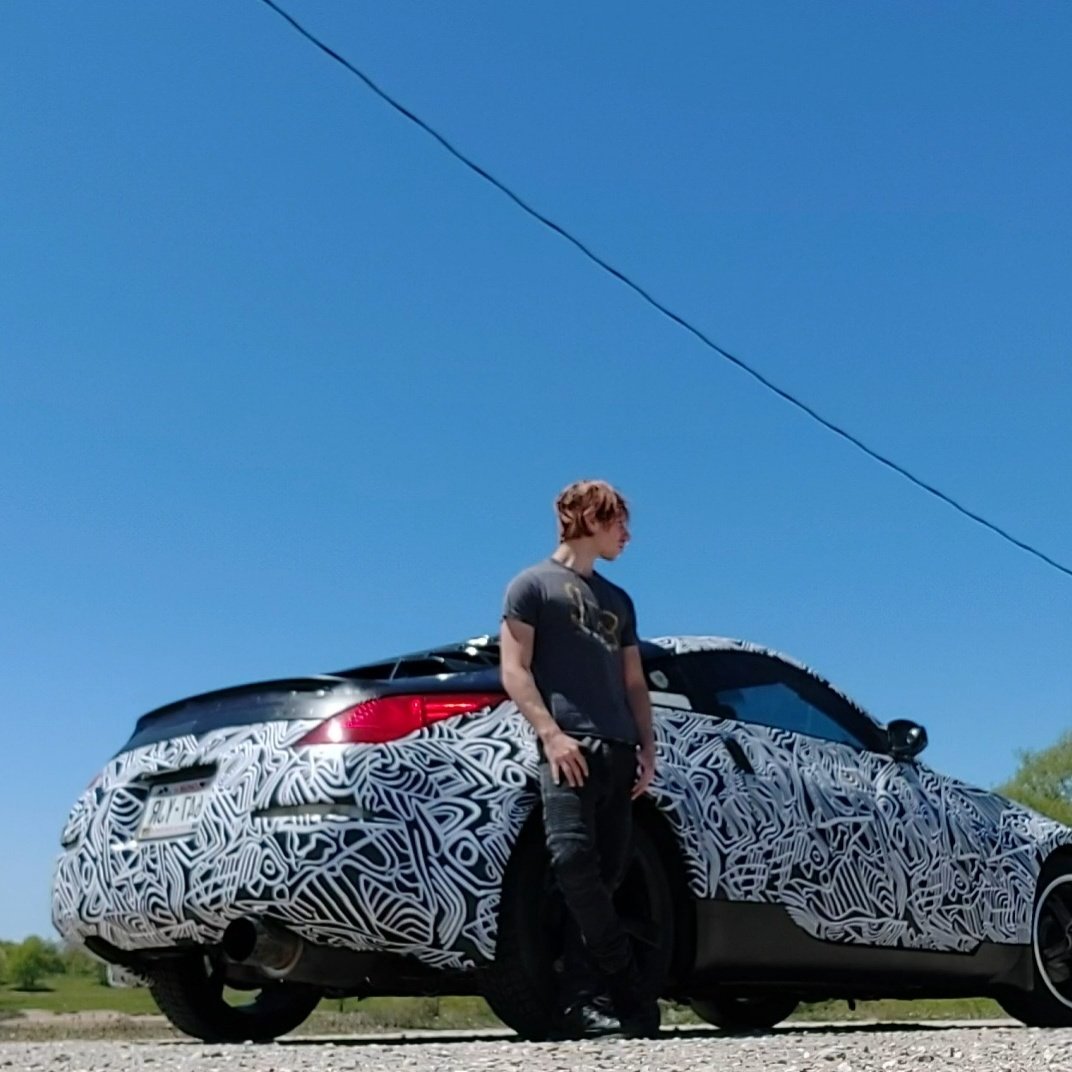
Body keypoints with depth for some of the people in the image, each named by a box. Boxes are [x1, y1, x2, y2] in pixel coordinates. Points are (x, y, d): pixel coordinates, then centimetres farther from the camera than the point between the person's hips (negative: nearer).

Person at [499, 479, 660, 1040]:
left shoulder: (618, 600, 27)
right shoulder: (533, 584, 9)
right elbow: (514, 669, -1)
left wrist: (646, 747, 11)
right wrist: (550, 733, -14)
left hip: (618, 752, 6)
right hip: (569, 747, -6)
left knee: (604, 878, 0)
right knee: (574, 862, -20)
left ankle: (584, 1000, 1)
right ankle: (633, 991, -14)